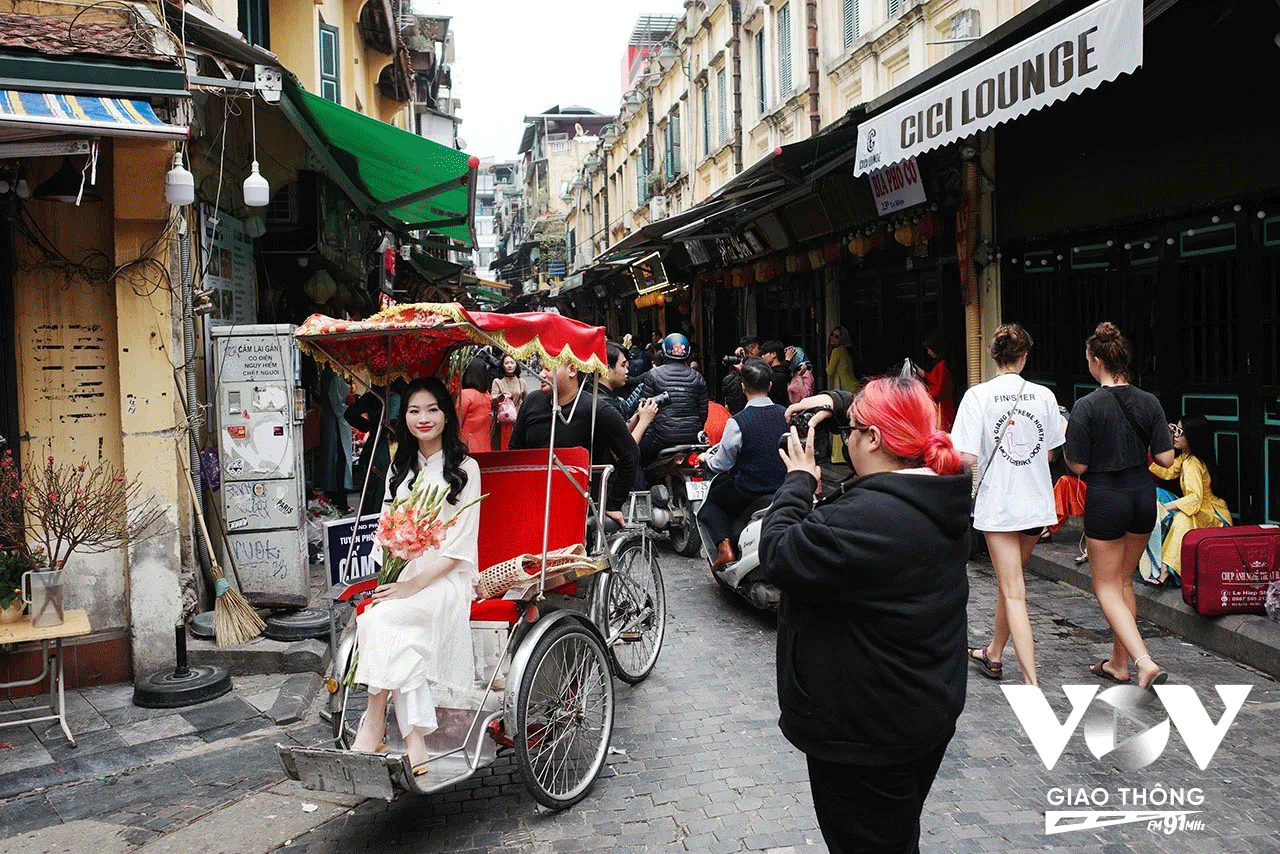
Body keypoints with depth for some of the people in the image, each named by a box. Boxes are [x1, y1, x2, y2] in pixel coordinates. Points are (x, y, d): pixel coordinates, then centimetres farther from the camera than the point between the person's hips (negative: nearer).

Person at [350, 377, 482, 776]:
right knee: (400, 639, -28)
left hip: (448, 578, -4)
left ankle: (373, 725, -23)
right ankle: (414, 742, -27)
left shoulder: (464, 469, 1)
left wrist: (415, 583, -18)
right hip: (402, 576, 4)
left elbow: (459, 546, -6)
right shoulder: (400, 468, 19)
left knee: (380, 618, -31)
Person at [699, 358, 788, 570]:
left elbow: (722, 464, -10)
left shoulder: (737, 422, -19)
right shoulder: (785, 414, -3)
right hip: (783, 488, 6)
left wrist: (706, 458, 13)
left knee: (711, 499, 21)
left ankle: (724, 545, -1)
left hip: (749, 495, -5)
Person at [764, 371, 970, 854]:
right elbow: (899, 430, 19)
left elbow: (778, 557, -22)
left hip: (866, 731, -9)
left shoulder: (865, 516, -30)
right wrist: (840, 403, 11)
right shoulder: (941, 492, 0)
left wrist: (799, 481, -11)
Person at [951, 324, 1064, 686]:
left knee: (1013, 592, -2)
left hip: (998, 504, -4)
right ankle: (993, 654, 39)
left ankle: (1032, 686, -7)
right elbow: (1052, 453, 6)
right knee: (1010, 579, 21)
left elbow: (968, 457, -18)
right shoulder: (1044, 395, -1)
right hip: (1037, 503, 4)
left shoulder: (978, 395, -12)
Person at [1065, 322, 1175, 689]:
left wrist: (1065, 440, 5)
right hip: (1143, 494, 6)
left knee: (1106, 587, 6)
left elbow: (1078, 466, -13)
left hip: (1105, 497, -6)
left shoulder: (1087, 406, -15)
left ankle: (1144, 661, -10)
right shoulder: (1149, 402, -1)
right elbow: (1166, 459, -2)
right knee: (1124, 580, 20)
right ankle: (1119, 662, 29)